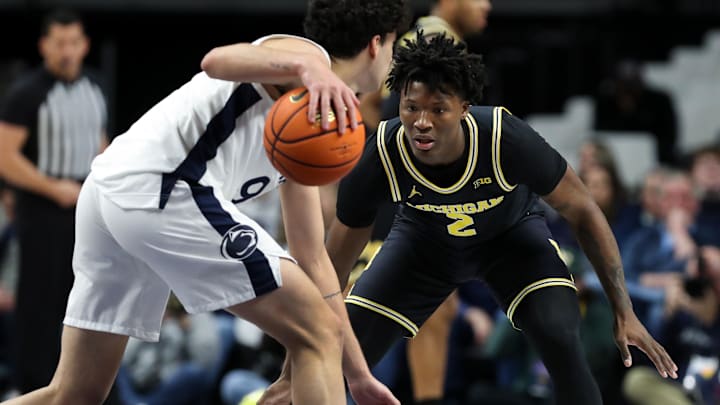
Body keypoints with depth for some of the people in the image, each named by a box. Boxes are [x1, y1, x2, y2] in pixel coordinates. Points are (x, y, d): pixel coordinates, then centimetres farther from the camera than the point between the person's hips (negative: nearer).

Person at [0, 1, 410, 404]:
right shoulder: (308, 54, 3)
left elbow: (312, 260, 33)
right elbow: (219, 60, -19)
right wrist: (307, 67, -38)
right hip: (161, 190, -10)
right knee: (318, 335, -5)